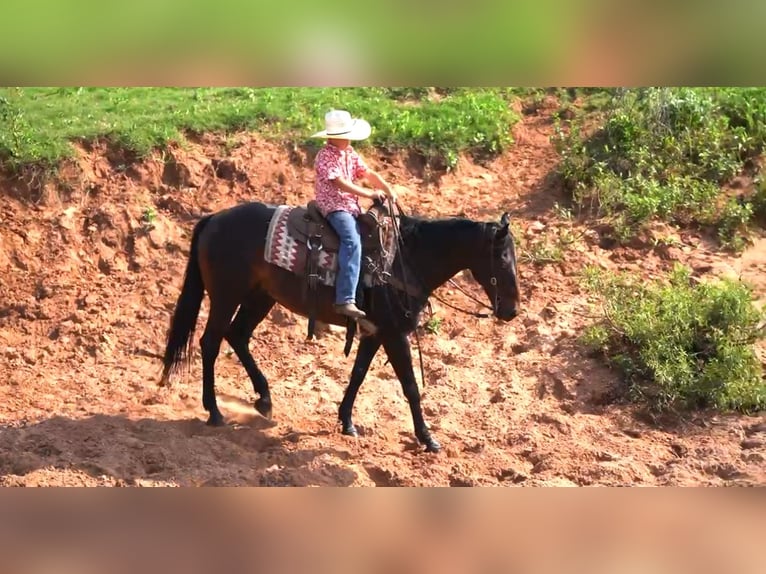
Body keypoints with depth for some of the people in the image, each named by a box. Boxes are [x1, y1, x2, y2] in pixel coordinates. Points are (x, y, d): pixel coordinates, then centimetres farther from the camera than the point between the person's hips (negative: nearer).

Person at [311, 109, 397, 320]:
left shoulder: (350, 153, 14)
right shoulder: (325, 156, -11)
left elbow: (368, 174, 10)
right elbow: (340, 183, -19)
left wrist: (387, 189, -7)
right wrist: (370, 194, -19)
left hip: (352, 206, 9)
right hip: (334, 206, -9)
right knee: (353, 241, -30)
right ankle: (345, 300, -38)